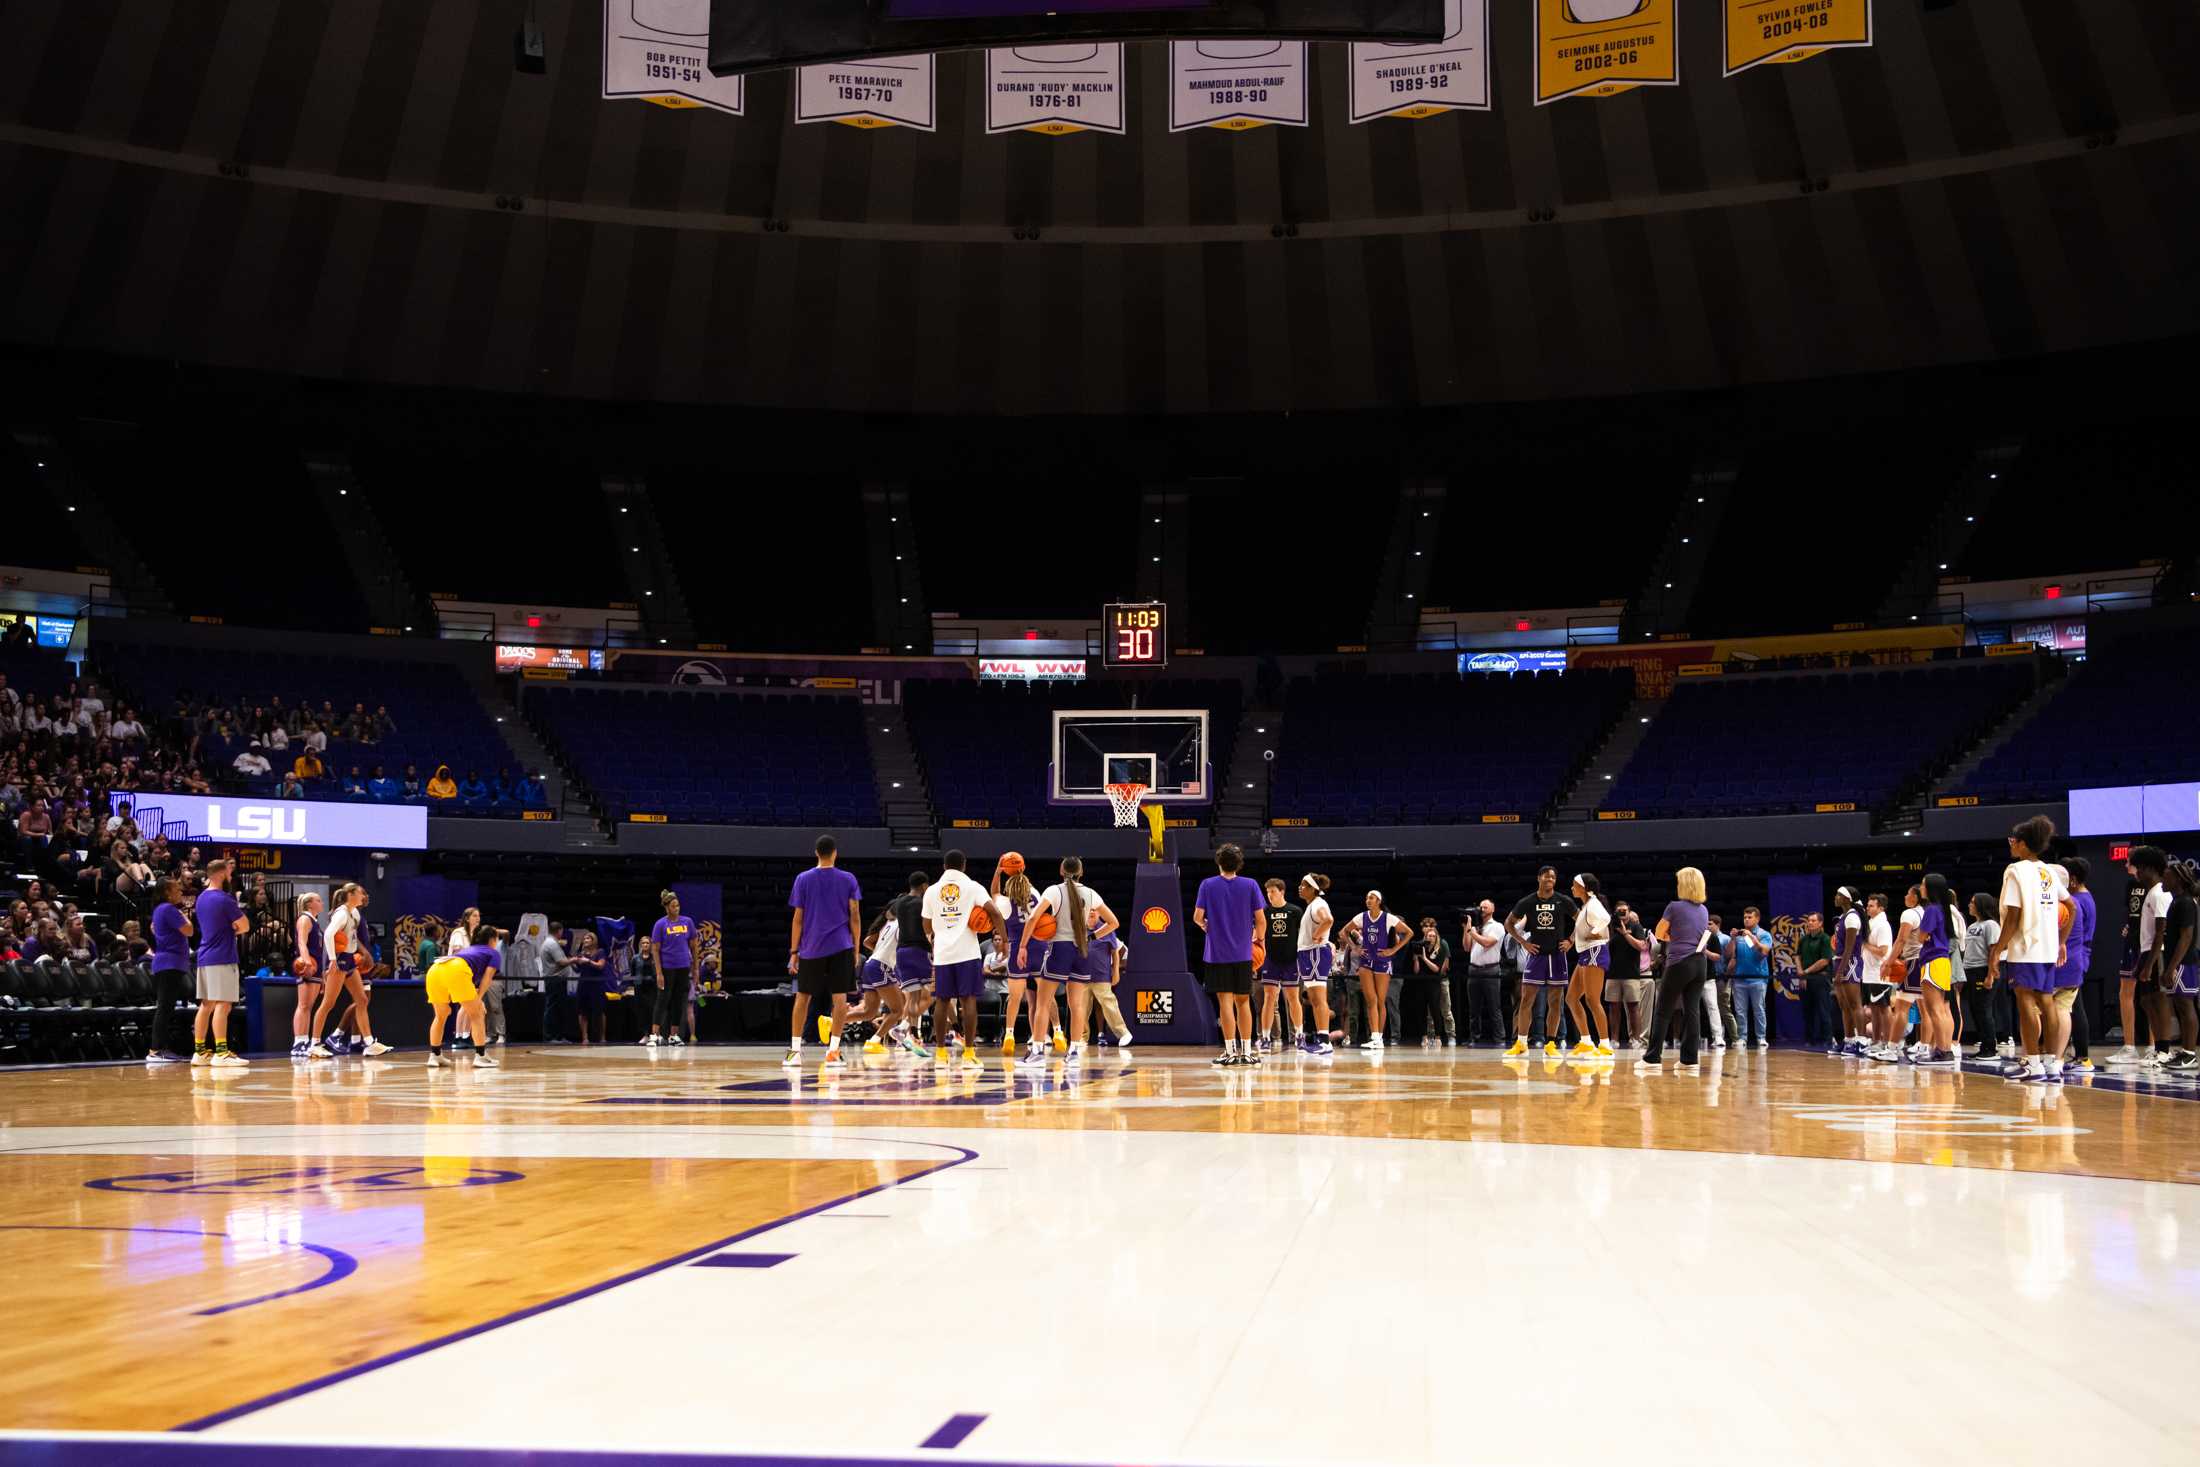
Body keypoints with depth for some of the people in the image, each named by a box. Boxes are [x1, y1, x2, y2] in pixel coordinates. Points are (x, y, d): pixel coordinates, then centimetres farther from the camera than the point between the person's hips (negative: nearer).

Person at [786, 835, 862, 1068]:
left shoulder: (803, 879, 1)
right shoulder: (848, 880, 2)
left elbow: (798, 919, 1)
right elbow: (855, 917, 0)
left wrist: (793, 952, 4)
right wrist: (856, 949, 8)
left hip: (811, 948, 1)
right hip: (840, 947, -1)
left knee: (802, 997, 11)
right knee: (840, 998, 0)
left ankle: (795, 1051, 11)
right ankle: (833, 1051, -7)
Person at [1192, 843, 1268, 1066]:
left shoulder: (1208, 885, -2)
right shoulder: (1250, 885, 0)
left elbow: (1198, 917, -6)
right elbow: (1259, 919, -1)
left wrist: (1204, 925, 16)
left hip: (1217, 953, -1)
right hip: (1243, 953, 2)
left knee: (1225, 1000, -1)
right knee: (1243, 1001, 10)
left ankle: (1230, 1051, -3)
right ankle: (1246, 1051, 12)